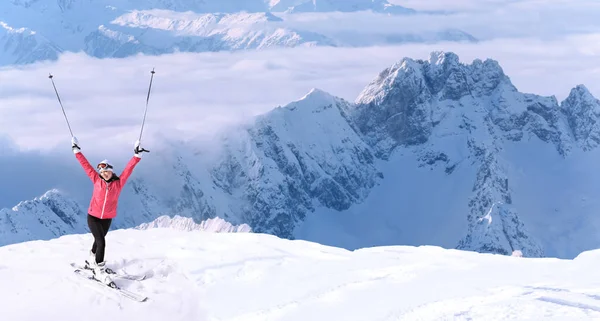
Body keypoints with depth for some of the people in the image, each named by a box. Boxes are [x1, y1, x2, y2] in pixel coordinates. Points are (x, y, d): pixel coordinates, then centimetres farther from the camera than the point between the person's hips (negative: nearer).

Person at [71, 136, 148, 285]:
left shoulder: (119, 183, -8)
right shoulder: (97, 180, -7)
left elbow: (128, 168, -12)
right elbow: (86, 165, -3)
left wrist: (137, 155, -20)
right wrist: (77, 151, -2)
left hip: (107, 219, 2)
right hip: (93, 217, -2)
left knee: (99, 240, 20)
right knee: (101, 242, -14)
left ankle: (91, 261, 45)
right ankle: (99, 271, -7)